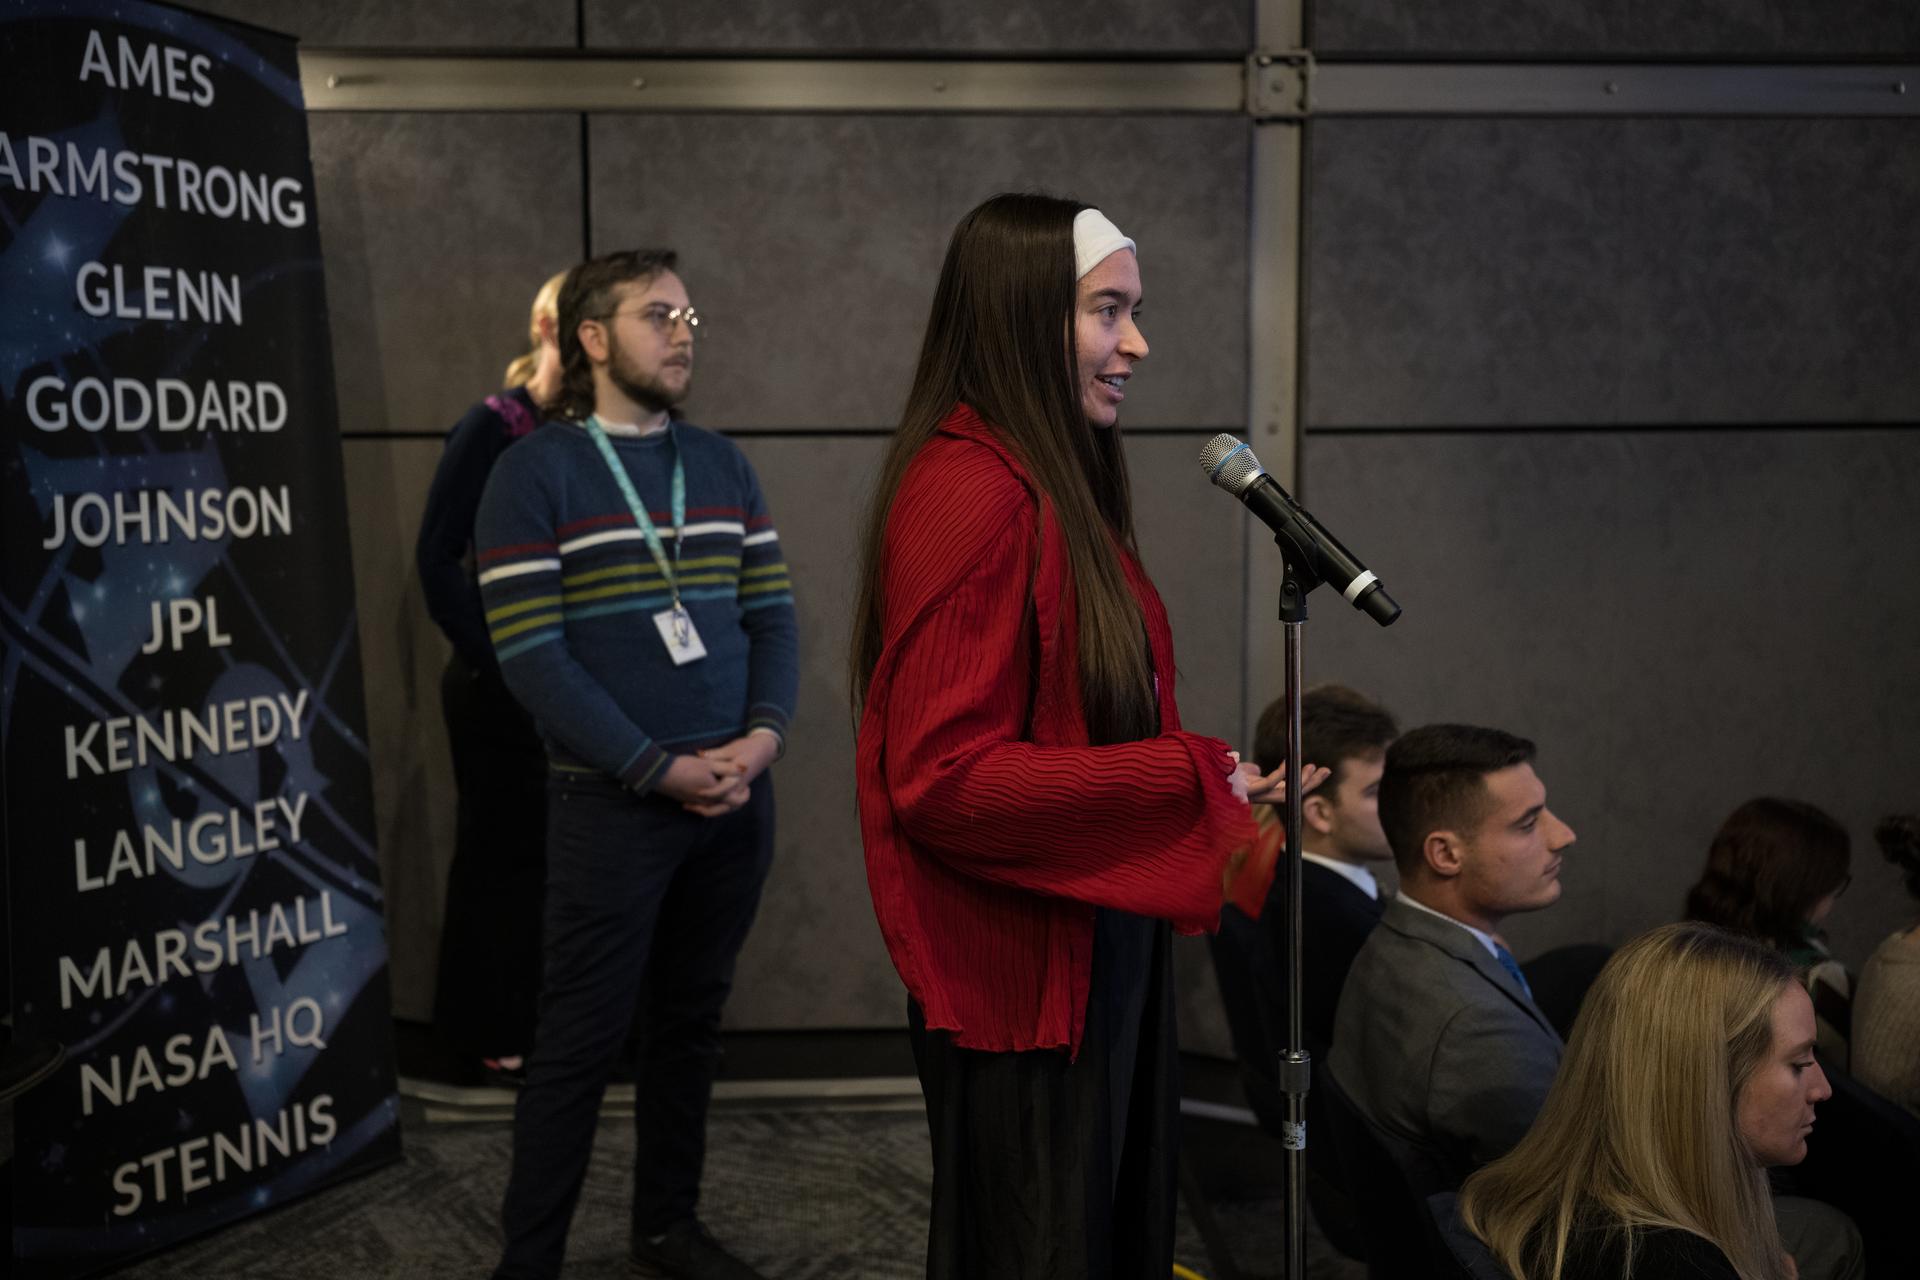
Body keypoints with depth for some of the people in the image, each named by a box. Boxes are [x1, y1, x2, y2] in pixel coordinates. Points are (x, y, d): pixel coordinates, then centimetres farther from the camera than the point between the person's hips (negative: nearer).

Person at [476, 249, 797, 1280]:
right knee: (582, 1043, 1)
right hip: (611, 806, -5)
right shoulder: (534, 473, -6)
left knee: (689, 1023, 15)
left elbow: (771, 615, 9)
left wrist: (763, 735, -10)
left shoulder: (722, 466, 10)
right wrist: (659, 769, -15)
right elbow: (530, 654, -12)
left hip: (735, 801, 5)